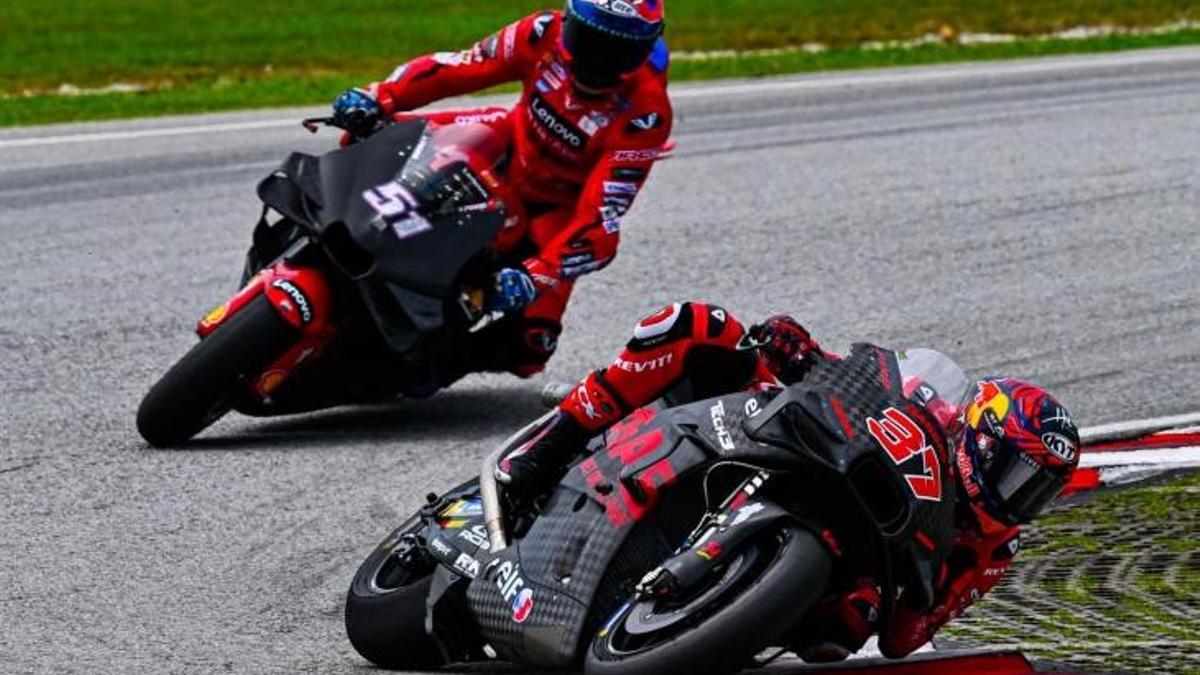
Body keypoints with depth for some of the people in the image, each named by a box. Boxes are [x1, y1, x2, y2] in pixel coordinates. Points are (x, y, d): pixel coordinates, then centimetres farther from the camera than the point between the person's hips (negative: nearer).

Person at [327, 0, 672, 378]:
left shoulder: (646, 116, -33)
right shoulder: (547, 34, -23)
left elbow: (604, 211, -35)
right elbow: (462, 68, -14)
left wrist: (537, 276, -46)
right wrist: (381, 97, -26)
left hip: (560, 203, -3)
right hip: (512, 146, 3)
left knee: (530, 347, -16)